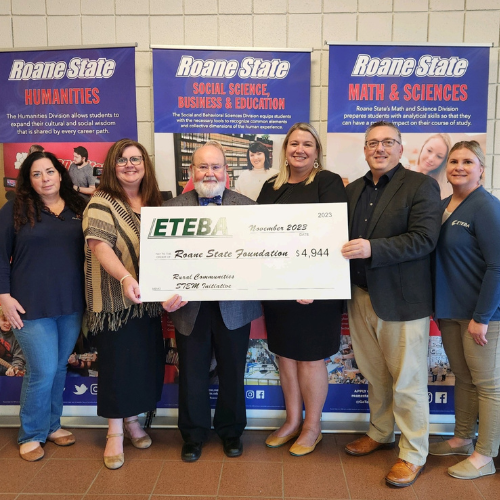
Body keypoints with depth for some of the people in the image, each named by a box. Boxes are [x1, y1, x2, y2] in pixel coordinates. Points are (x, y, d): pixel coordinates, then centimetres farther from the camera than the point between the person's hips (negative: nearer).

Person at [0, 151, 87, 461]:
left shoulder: (79, 208, 6)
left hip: (72, 306, 3)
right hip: (31, 307, -3)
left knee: (60, 368, 13)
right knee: (42, 371, -2)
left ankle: (52, 425, 33)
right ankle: (31, 435, 20)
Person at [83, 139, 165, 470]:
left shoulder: (153, 202, 10)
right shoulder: (102, 203, -9)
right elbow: (99, 245, -23)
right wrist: (125, 278, -38)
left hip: (148, 299, 6)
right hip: (115, 300, -5)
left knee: (146, 360, 12)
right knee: (117, 363, 2)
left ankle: (132, 420, 33)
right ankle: (115, 433, 20)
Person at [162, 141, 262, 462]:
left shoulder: (247, 206, 2)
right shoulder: (173, 208, 2)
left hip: (233, 306, 0)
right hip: (190, 306, 0)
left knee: (232, 373, 15)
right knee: (192, 375, 13)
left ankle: (231, 432, 38)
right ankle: (194, 435, 34)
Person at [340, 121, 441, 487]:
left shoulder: (421, 186, -6)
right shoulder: (354, 190, 13)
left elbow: (424, 238, -17)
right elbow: (343, 237, 15)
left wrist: (373, 248, -26)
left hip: (402, 301, -5)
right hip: (362, 296, 6)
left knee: (407, 381, 6)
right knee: (374, 375, 19)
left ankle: (414, 455, 23)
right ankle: (380, 434, 39)